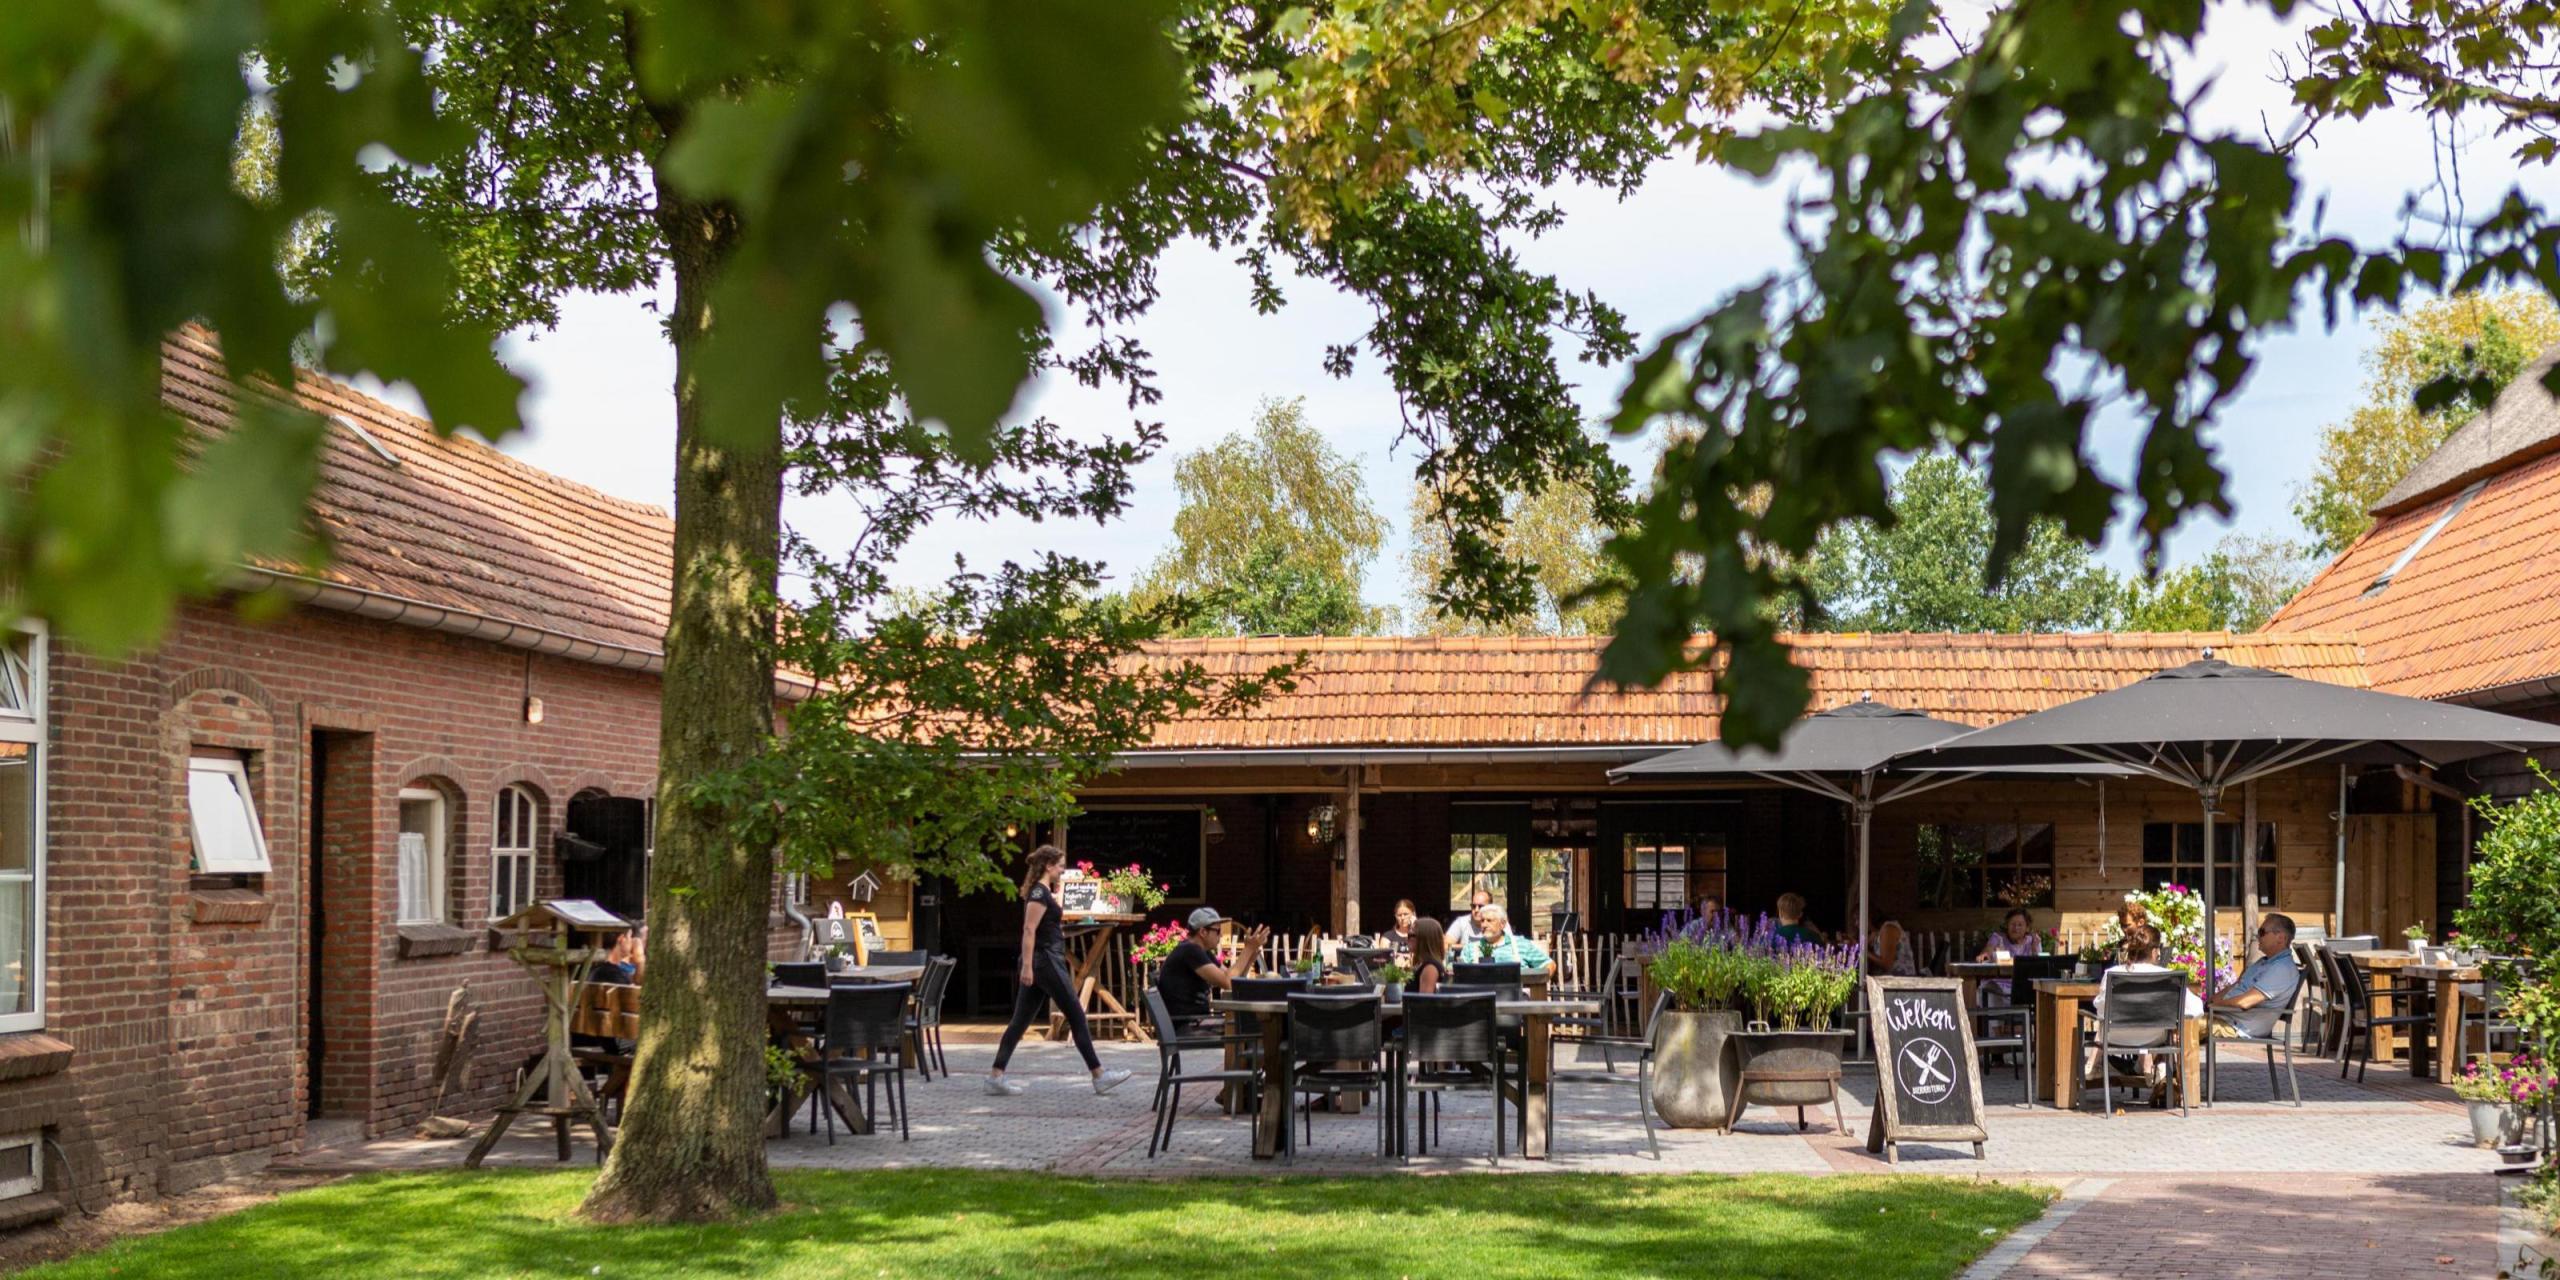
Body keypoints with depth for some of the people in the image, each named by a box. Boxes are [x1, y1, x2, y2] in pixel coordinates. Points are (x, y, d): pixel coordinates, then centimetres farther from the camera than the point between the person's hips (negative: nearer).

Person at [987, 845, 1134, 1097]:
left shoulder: (1041, 891, 16)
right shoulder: (1040, 892, -14)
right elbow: (1029, 930, -20)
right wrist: (1027, 966, -25)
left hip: (1039, 963, 10)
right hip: (1046, 961, -10)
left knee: (1021, 1020, 6)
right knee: (1076, 1015, -3)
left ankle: (995, 1077, 1)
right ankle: (1099, 1076, 2)